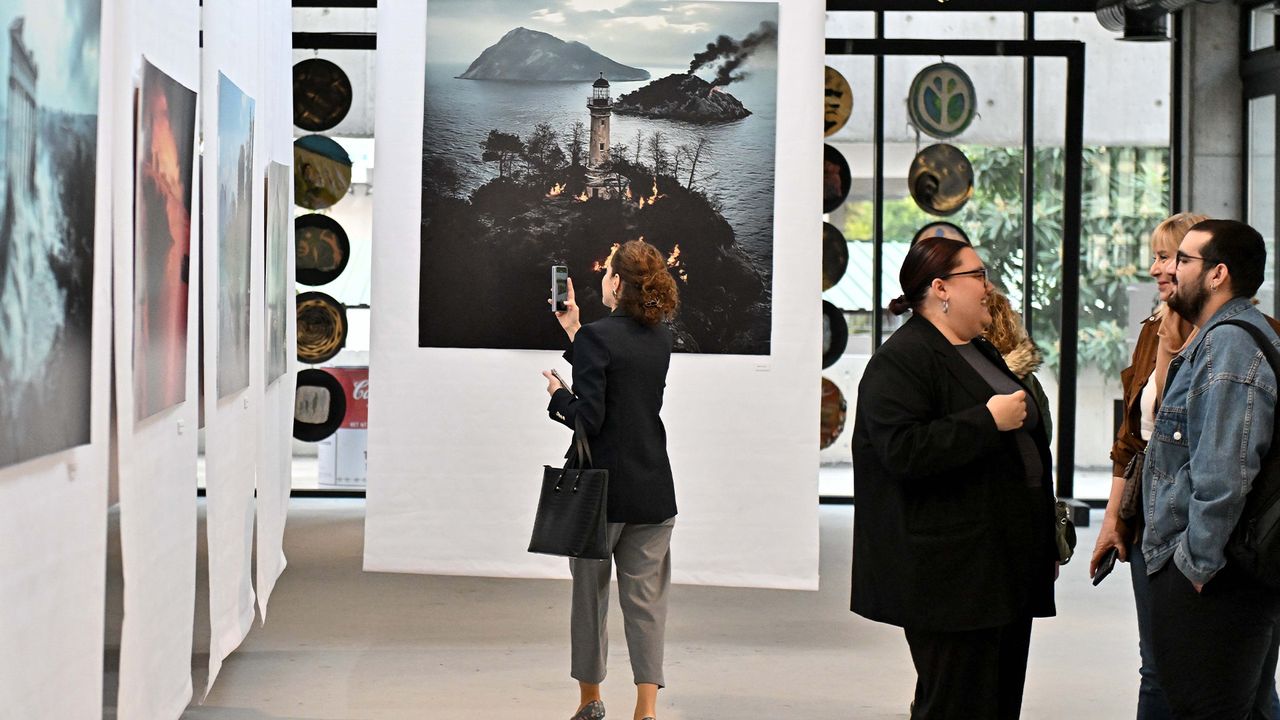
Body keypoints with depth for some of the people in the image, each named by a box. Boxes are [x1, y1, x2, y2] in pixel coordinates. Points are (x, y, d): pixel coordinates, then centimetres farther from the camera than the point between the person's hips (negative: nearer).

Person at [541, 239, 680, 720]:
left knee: (589, 593, 11)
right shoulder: (661, 338, 6)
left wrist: (557, 394, 0)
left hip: (601, 488, -5)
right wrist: (574, 329, 22)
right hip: (653, 491, 5)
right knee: (646, 599, 5)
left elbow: (589, 418, -18)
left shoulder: (596, 337, -14)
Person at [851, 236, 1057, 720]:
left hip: (1005, 565, 10)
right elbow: (902, 451, -25)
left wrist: (1045, 547, 28)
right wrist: (989, 421, -21)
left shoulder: (981, 353, 19)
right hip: (951, 575, -9)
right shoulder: (900, 360, -11)